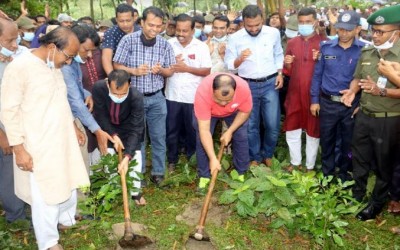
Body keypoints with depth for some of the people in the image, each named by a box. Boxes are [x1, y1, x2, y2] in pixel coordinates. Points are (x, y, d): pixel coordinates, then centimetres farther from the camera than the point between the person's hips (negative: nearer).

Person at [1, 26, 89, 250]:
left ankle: (67, 218, 46)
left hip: (63, 141, 8)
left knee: (69, 184, 21)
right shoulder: (20, 67, -18)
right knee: (46, 194, 4)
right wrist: (19, 148, -17)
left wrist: (73, 127, 21)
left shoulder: (55, 67, 6)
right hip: (38, 147, -8)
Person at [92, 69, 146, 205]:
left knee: (135, 155, -6)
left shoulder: (136, 96, -38)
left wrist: (127, 157, -42)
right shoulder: (98, 88, -34)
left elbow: (136, 128, -36)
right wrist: (113, 135, -27)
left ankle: (135, 192, 11)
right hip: (108, 126, 1)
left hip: (128, 126, -1)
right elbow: (100, 115, -20)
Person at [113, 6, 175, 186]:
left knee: (158, 137, 8)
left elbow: (170, 72, 4)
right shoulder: (128, 40, -9)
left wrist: (160, 70, -18)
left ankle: (158, 172, 24)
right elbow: (117, 66, -4)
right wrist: (134, 71, -22)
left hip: (156, 98, 2)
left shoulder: (165, 45, -3)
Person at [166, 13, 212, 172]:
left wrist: (186, 68, -17)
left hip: (193, 97, -1)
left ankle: (191, 158, 32)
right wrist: (171, 64, -15)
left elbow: (207, 71, -6)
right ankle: (172, 160, 27)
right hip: (172, 96, 2)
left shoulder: (201, 47, -4)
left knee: (192, 130, 12)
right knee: (171, 130, 11)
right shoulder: (169, 44, 1)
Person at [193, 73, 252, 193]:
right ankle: (204, 177, 6)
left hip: (235, 112, 2)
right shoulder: (203, 93, -44)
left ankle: (241, 174, 13)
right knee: (202, 140, -10)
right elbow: (204, 130, -40)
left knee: (241, 137, -5)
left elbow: (245, 111, -17)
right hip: (208, 111, -1)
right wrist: (213, 158, -42)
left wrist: (230, 131, -23)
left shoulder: (244, 87, -40)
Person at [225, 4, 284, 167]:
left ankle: (267, 154, 28)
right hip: (248, 86, -1)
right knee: (251, 125, 9)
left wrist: (280, 73, 2)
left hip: (270, 83, 1)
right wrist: (240, 59, -25)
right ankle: (255, 157, 28)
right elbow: (228, 64, -6)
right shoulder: (235, 38, -7)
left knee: (273, 125, 3)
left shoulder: (273, 33, -2)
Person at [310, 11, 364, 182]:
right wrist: (314, 100, 2)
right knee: (327, 140, 13)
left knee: (348, 142, 14)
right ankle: (327, 173, 32)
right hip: (327, 103, 1)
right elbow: (317, 75, 4)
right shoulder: (326, 47, -2)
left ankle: (344, 173, 35)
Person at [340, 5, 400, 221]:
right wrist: (352, 91, -9)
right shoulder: (366, 52, 2)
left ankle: (377, 203, 29)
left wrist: (381, 91, -27)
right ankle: (357, 194, 38)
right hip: (364, 116, 5)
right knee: (359, 158, 18)